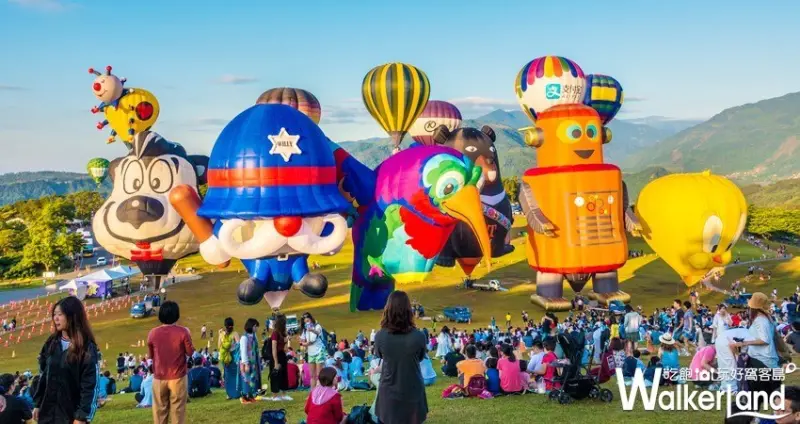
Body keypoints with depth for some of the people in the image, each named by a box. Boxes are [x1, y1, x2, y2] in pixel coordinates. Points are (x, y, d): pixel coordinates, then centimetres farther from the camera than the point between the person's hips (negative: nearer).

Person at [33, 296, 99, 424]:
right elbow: (43, 376, 14)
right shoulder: (51, 343, 8)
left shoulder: (87, 348, -10)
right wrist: (37, 404, 11)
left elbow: (90, 385, -13)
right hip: (48, 411, 6)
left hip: (71, 413, -5)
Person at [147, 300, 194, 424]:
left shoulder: (153, 333, -4)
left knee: (160, 409, 11)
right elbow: (190, 352, -3)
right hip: (178, 377, -2)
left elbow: (150, 355, 8)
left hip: (159, 377, 2)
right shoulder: (183, 332, -13)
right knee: (177, 409, 6)